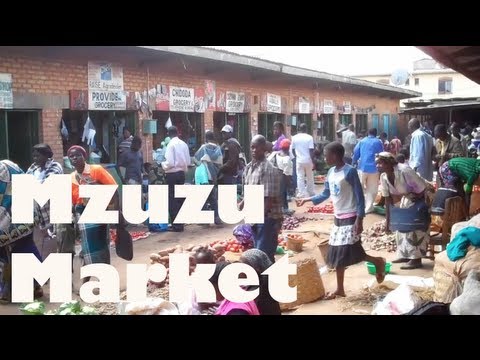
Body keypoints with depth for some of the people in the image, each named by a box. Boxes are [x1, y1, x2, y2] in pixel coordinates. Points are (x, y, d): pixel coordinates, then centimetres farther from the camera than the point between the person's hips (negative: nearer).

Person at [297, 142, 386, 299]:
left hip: (350, 218, -8)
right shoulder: (331, 172, 7)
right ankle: (339, 289, 17)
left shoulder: (350, 171, -16)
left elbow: (360, 196, -16)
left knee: (351, 253, -11)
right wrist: (307, 199, 15)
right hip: (338, 218, 8)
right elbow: (325, 194, 19)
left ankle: (378, 261, 15)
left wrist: (359, 219, -20)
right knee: (337, 254, 8)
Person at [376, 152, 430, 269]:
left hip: (419, 201, -8)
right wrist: (388, 220, -4)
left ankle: (416, 259, -4)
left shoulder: (404, 171, -34)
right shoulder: (383, 177, -12)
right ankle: (404, 255, 24)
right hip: (403, 203, 8)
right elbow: (388, 198, -5)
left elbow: (422, 187, -28)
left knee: (415, 228, -9)